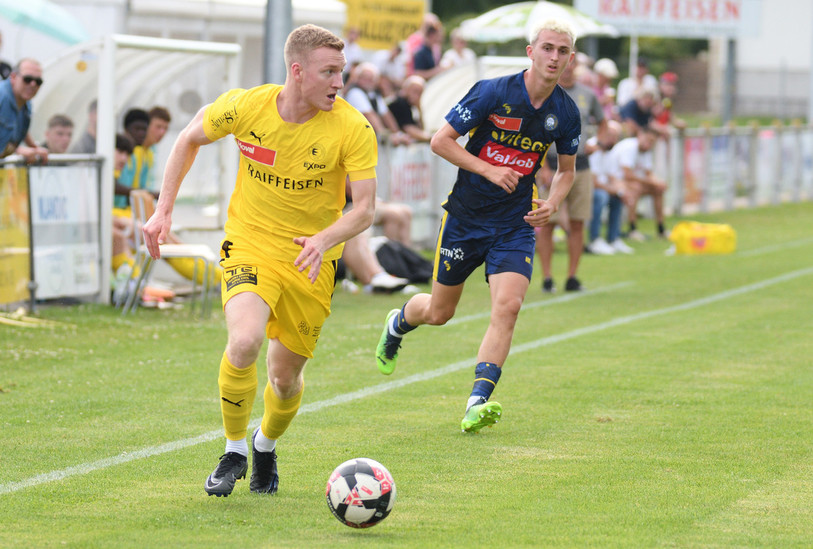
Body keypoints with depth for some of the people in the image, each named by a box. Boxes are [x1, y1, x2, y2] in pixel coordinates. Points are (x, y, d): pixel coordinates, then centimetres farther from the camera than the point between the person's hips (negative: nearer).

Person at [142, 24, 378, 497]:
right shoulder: (244, 107, -13)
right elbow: (190, 139, 7)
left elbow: (365, 209, -16)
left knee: (286, 377, 8)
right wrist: (164, 209, 3)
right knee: (245, 341, -28)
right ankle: (234, 452, -5)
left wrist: (324, 239, -36)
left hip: (310, 261, 1)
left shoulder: (353, 128, -16)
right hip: (250, 245, -1)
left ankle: (266, 446, 43)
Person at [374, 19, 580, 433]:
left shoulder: (566, 112, -2)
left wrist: (552, 204, -5)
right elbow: (441, 140, -10)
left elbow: (566, 169, 15)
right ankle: (398, 323, 47)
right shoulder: (493, 92, -15)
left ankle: (477, 403, -19)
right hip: (465, 216, -2)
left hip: (515, 224, 2)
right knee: (439, 312, 11)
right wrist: (488, 170, -19)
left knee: (508, 306, -19)